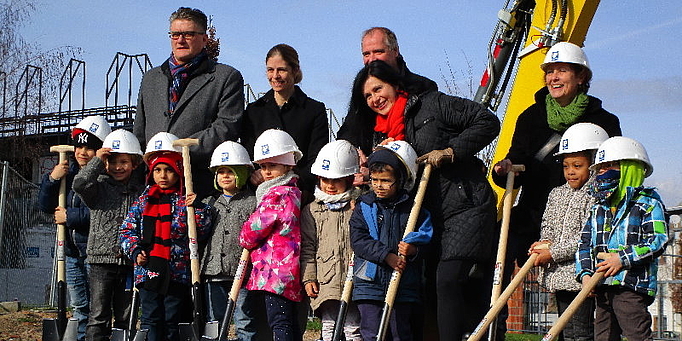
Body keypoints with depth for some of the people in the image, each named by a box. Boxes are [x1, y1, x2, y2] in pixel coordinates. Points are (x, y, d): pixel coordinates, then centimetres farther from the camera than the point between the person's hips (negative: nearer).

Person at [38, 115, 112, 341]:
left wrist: (69, 216, -13)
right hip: (72, 252, 8)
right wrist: (52, 179, -4)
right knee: (79, 307, 14)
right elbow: (45, 206, 12)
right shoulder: (69, 173, 12)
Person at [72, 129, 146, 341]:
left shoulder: (142, 189, 8)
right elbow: (80, 185, -17)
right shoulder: (100, 186, 3)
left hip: (130, 261, 2)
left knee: (125, 317, 9)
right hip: (101, 260, -2)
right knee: (98, 315, -1)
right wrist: (97, 161, -13)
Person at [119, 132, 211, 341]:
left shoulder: (185, 201, 3)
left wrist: (197, 208, -15)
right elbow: (127, 229, 10)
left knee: (173, 322, 5)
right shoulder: (143, 202, 10)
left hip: (177, 273, -2)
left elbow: (202, 232, -2)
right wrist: (135, 251, -5)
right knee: (151, 321, 2)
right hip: (148, 271, 2)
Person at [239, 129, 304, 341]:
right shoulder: (294, 193, 16)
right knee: (289, 322, 11)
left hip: (274, 270, -10)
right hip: (290, 270, 10)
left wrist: (245, 239, 11)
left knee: (279, 323, -13)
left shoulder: (276, 196, -13)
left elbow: (251, 233, -10)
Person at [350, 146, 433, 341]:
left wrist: (414, 249, -20)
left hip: (403, 286, 0)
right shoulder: (363, 207, 4)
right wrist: (386, 255, -17)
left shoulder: (411, 207, 3)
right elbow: (358, 241, -6)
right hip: (370, 283, 0)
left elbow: (426, 236, 2)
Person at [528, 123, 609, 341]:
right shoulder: (557, 194, 15)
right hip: (559, 276, 8)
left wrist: (553, 253, -15)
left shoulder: (597, 196, -9)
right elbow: (547, 225, 24)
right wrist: (545, 242, 1)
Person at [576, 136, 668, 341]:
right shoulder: (597, 210, 19)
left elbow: (659, 241, -11)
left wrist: (623, 259, -18)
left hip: (631, 287, -7)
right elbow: (585, 244, 17)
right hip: (602, 288, 7)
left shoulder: (648, 204, -1)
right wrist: (585, 273, 0)